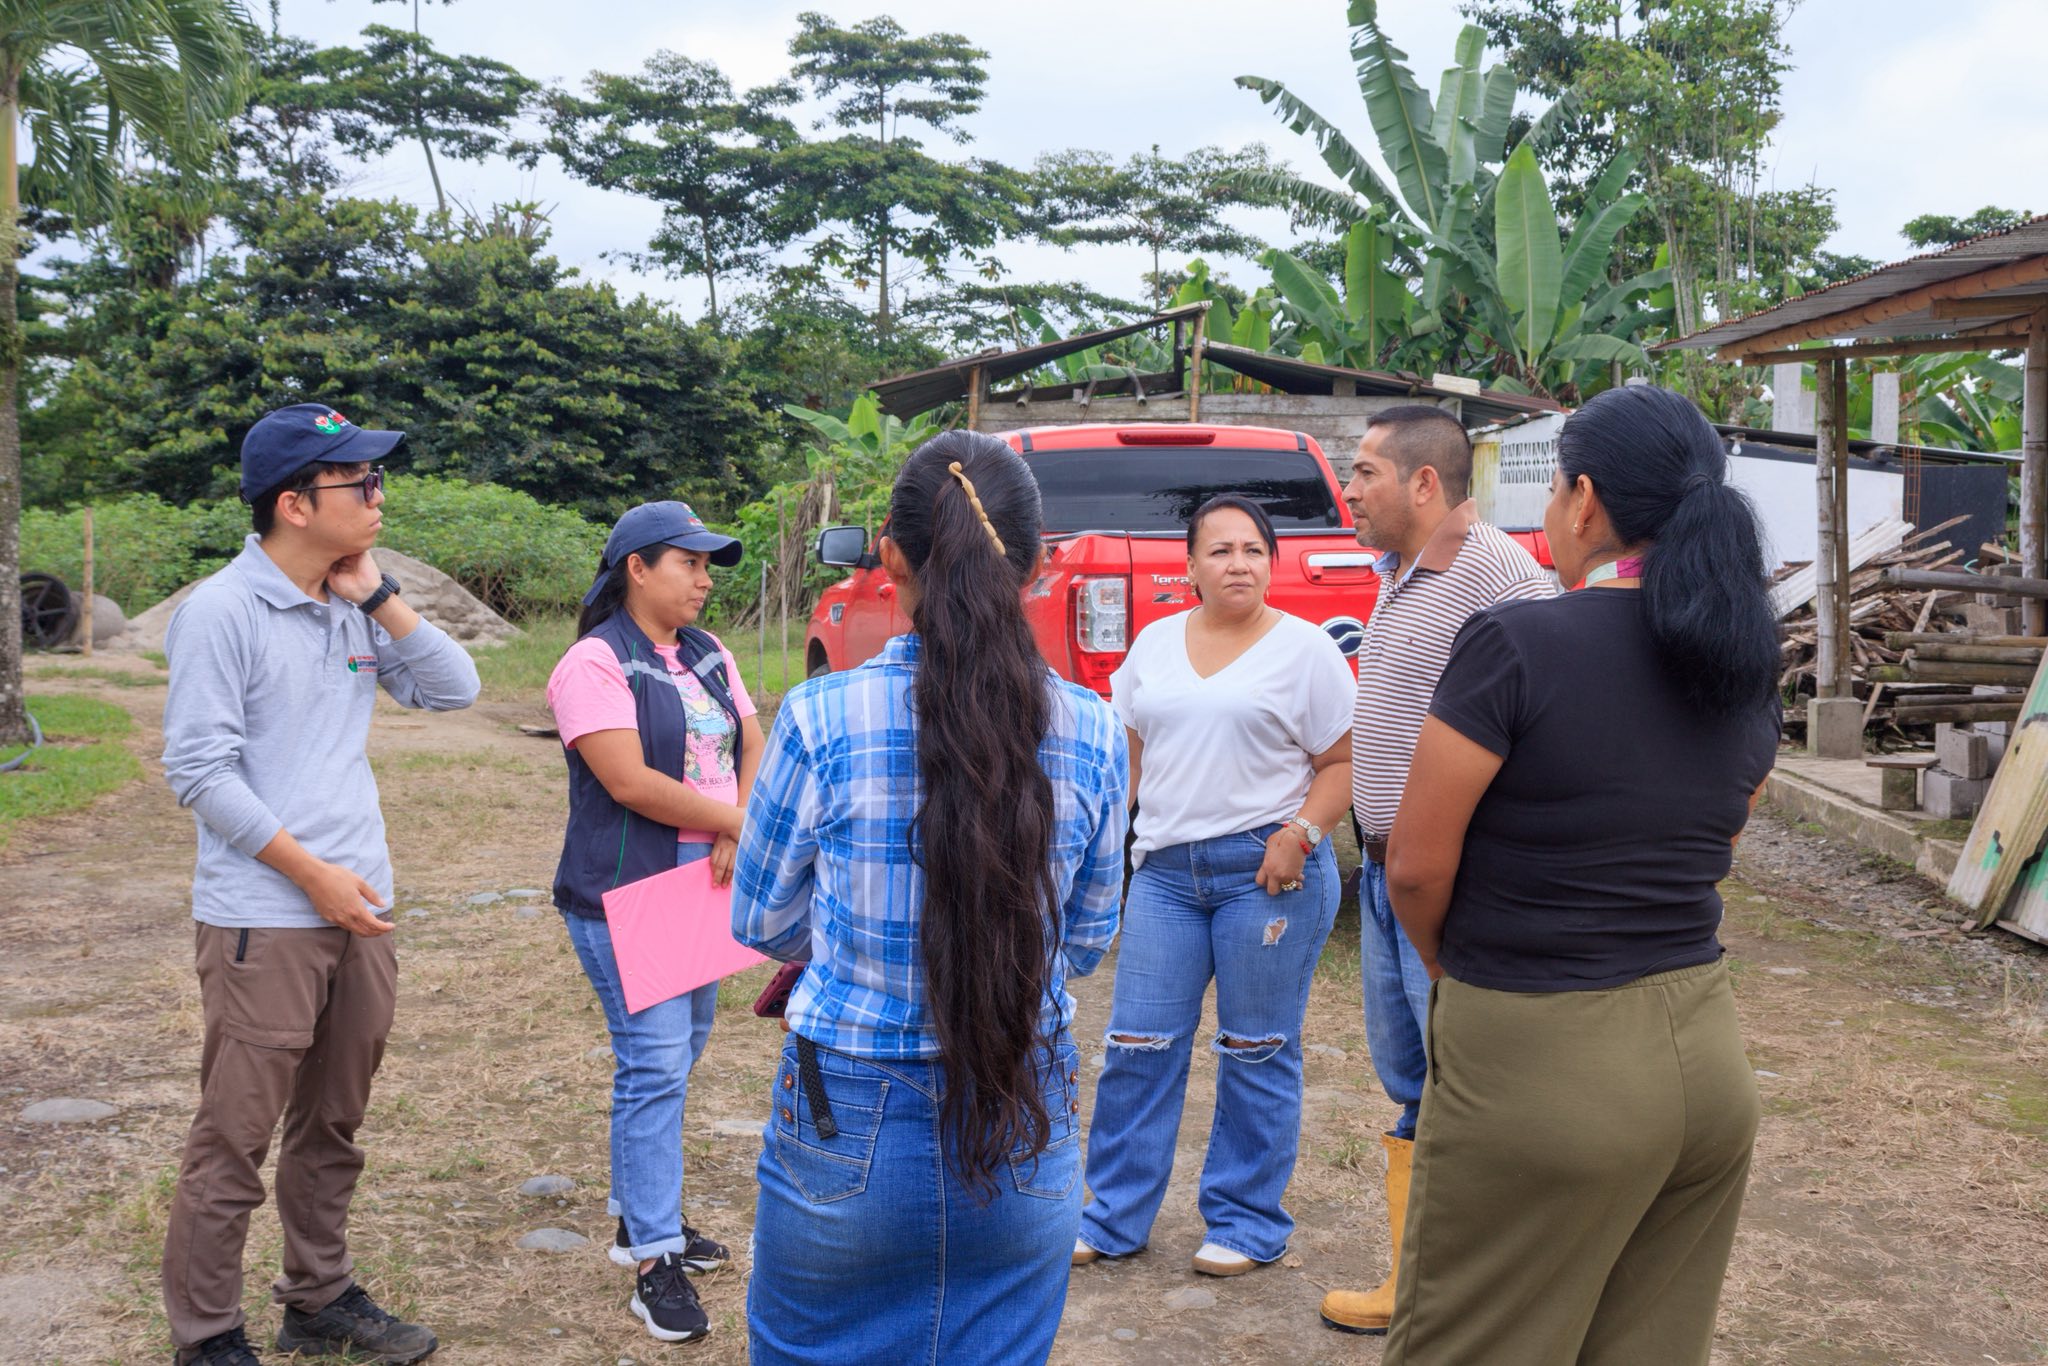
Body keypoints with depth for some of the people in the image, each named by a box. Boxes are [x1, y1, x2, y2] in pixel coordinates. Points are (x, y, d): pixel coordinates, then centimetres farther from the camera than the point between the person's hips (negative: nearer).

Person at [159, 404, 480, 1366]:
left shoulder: (352, 608, 8)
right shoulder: (223, 610, -12)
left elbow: (453, 689, 5)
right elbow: (198, 770, -14)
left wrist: (379, 597, -4)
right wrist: (313, 872, -14)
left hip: (359, 915, 7)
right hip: (264, 924, -7)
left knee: (331, 1127, 18)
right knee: (234, 1140, 2)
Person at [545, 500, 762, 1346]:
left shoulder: (710, 658, 14)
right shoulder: (596, 664, -11)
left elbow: (752, 747, 9)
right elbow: (629, 781, -19)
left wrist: (740, 827, -10)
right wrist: (739, 823, -15)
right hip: (623, 895, -8)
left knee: (678, 1054, 14)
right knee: (654, 1063, -8)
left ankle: (639, 1214, 29)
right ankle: (654, 1262, -2)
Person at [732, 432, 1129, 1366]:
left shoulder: (823, 719, -15)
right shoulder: (1091, 734, -7)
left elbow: (761, 920, 0)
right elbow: (1085, 942, 6)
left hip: (850, 1129, -2)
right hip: (1030, 1142, 2)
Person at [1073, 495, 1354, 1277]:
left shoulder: (1304, 649, -1)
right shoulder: (1155, 644, 13)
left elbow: (1345, 761, -3)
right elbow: (1129, 749, 18)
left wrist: (1300, 832, -16)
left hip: (1266, 871, -4)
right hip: (1166, 868, 4)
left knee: (1257, 1055, 5)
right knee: (1137, 1048, 5)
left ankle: (1248, 1225, 19)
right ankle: (1113, 1219, 18)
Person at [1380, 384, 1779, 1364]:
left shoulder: (1515, 646, -16)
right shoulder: (1746, 666, 5)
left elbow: (1418, 867, -13)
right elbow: (1701, 854, 14)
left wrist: (1453, 968, 5)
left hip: (1537, 1063, -7)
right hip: (1705, 1055, 7)